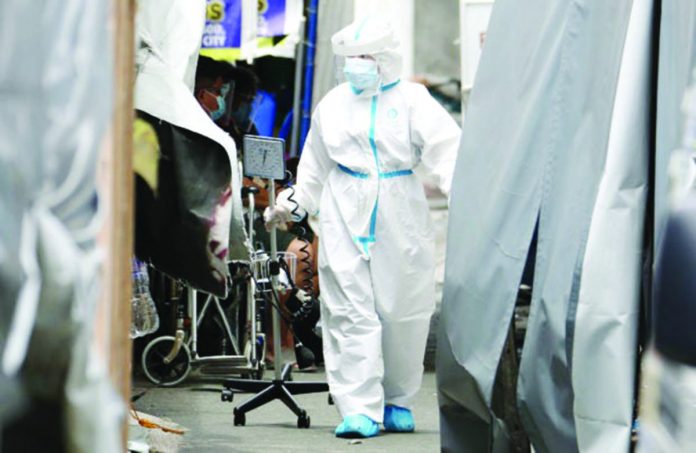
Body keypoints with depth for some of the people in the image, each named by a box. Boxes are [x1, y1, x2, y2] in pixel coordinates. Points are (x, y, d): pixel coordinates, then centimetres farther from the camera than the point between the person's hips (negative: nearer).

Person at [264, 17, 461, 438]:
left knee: (404, 311, 2)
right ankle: (360, 409, -9)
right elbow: (315, 164, 25)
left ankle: (398, 401, 20)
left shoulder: (412, 100, 2)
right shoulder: (333, 104, 14)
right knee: (350, 311, -7)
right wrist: (294, 203, 21)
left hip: (401, 217, -2)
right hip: (344, 217, 2)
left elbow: (447, 149, -9)